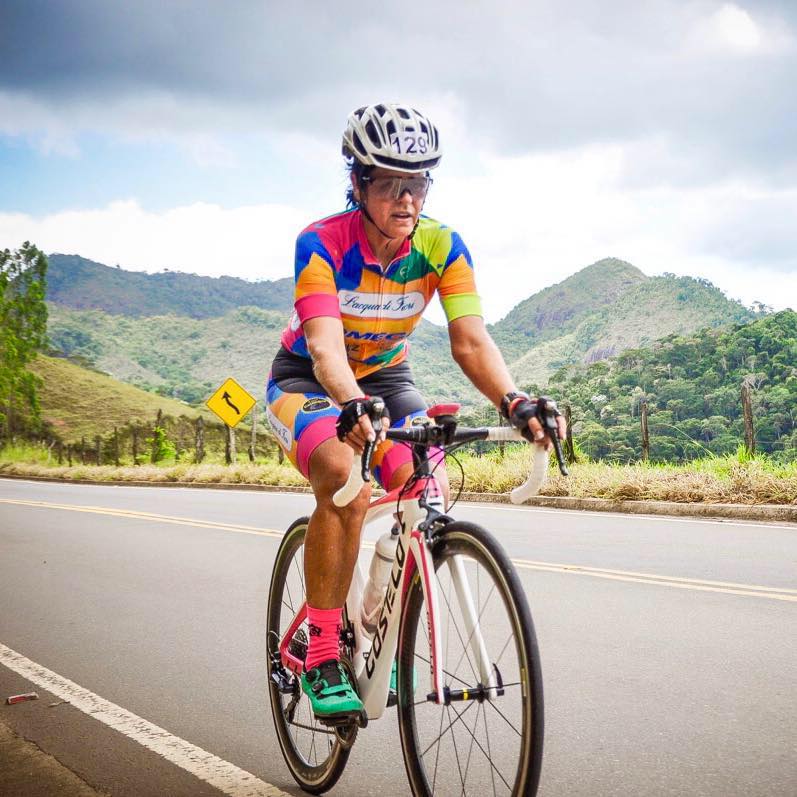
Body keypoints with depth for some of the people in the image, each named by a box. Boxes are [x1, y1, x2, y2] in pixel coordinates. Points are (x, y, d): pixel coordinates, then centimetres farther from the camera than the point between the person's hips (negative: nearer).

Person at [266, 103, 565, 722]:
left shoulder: (441, 246, -18)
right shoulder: (322, 243, -28)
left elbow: (471, 340, -26)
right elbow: (325, 343, -41)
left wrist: (516, 403, -45)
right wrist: (352, 407, -61)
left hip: (385, 376, 4)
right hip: (306, 379, -4)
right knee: (344, 480, -33)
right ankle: (322, 656, -20)